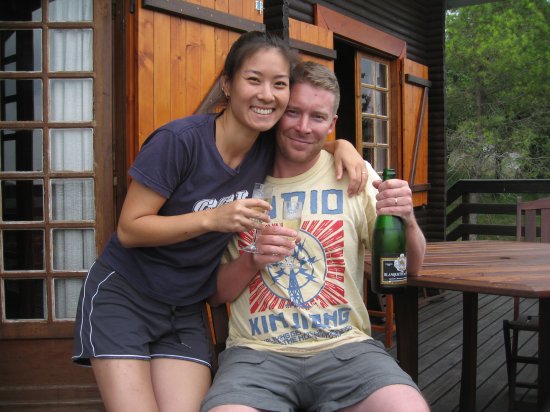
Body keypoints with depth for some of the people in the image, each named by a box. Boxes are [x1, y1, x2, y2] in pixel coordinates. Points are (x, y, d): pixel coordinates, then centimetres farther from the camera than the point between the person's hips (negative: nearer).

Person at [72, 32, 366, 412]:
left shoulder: (270, 149, -4)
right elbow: (129, 229, -17)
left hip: (187, 309, 4)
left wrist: (343, 147, -6)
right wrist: (212, 219, -28)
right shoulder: (181, 140, -21)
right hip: (123, 295, -4)